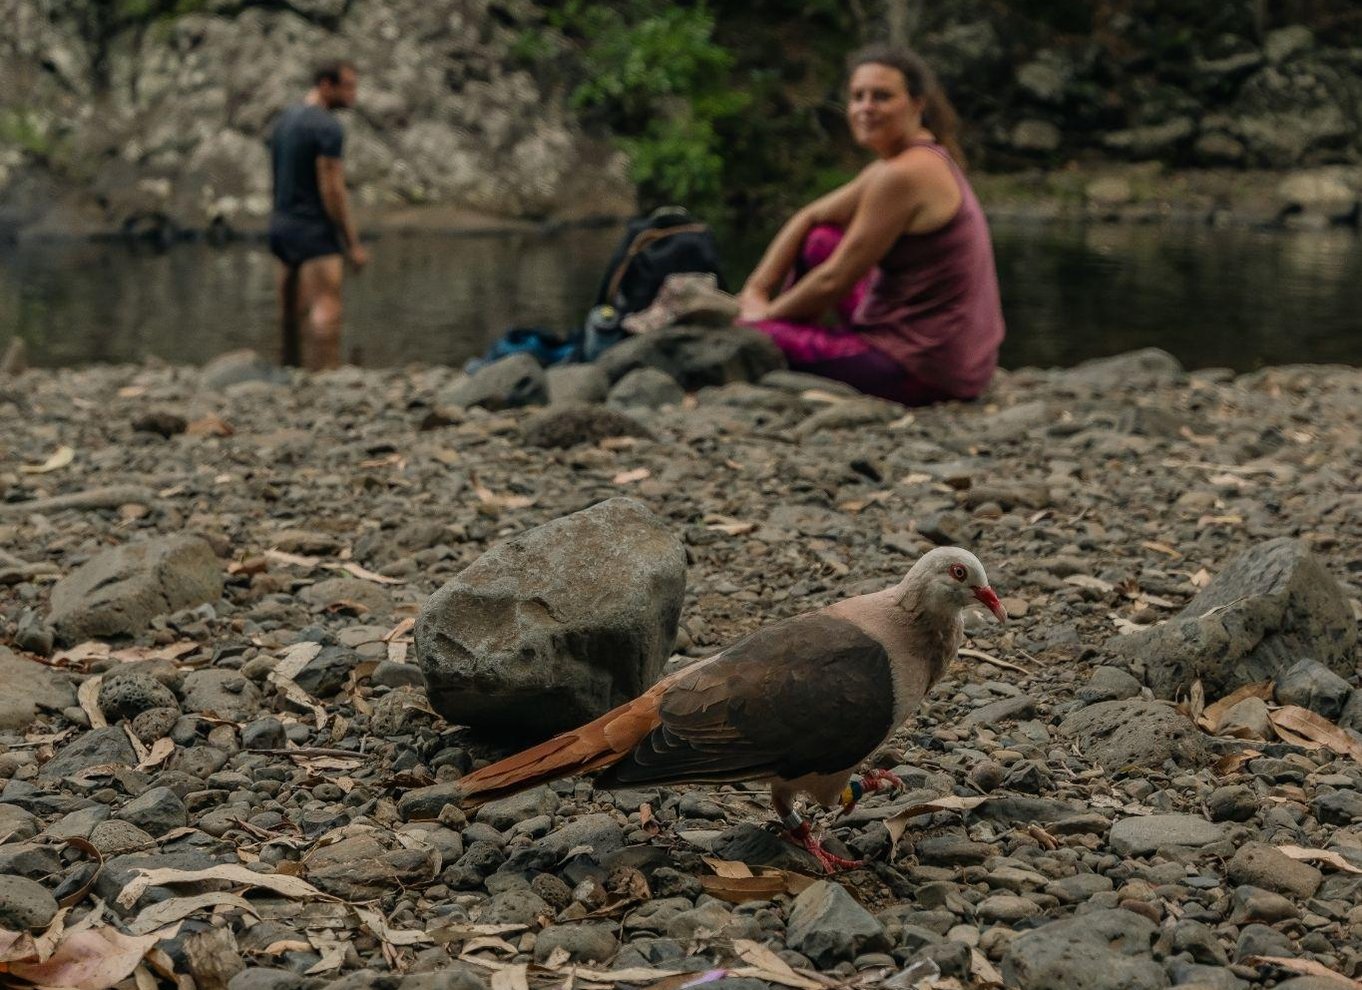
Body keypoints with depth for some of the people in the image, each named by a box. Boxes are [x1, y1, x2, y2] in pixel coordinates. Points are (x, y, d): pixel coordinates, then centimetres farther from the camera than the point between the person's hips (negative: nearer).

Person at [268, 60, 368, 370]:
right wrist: (353, 244, -14)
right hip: (314, 229, -9)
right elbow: (332, 190, -17)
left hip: (282, 223, 9)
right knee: (326, 310, -14)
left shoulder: (285, 118, 14)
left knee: (291, 311, 11)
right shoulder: (327, 127, -14)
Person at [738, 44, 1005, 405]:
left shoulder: (903, 175, -19)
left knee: (748, 334, -12)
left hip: (925, 371, -10)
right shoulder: (924, 158, 11)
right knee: (820, 240, 19)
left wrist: (764, 316, 1)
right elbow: (810, 218, 18)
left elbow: (834, 281, -14)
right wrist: (755, 291, 8)